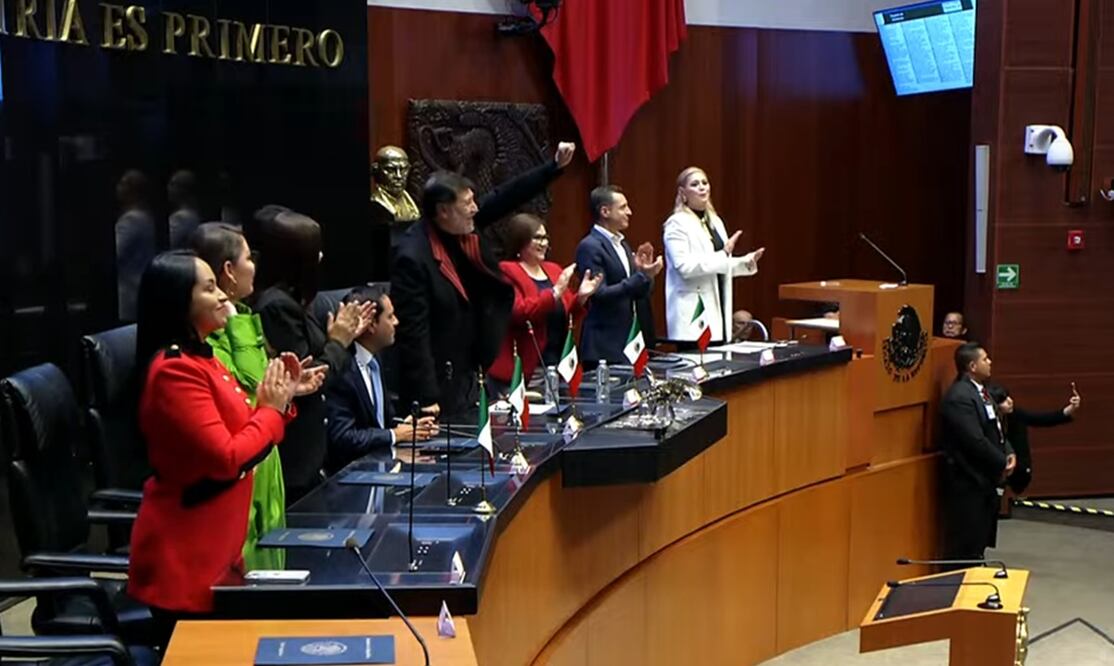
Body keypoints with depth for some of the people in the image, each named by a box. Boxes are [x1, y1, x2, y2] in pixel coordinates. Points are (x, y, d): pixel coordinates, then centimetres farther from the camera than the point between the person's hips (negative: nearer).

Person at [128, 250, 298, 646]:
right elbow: (226, 458, -23)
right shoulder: (175, 371, -20)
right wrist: (271, 410, -10)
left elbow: (242, 436, 17)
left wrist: (278, 402, 3)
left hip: (214, 545, 10)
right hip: (185, 555, -10)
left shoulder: (200, 360, 12)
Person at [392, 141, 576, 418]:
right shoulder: (413, 257, -24)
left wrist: (554, 166, 4)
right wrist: (426, 398, -24)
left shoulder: (463, 228, -2)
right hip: (439, 383, -8)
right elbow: (413, 333, -24)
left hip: (469, 375, 8)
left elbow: (505, 197, 10)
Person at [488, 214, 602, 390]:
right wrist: (555, 292, -24)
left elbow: (566, 316, 17)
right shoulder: (506, 271, -6)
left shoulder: (554, 270, 14)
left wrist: (581, 297, -2)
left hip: (557, 364, 7)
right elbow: (518, 313, -20)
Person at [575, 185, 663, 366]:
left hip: (629, 343, 8)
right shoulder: (590, 247, -11)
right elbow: (600, 294, -19)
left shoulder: (622, 245, 15)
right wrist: (642, 276, -20)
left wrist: (644, 272, -2)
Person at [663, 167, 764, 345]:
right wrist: (723, 255, -20)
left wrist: (745, 262, 6)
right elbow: (684, 266, -19)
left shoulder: (715, 222, 16)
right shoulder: (677, 223, -7)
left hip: (716, 307, 7)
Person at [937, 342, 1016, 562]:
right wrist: (1002, 463, -12)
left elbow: (996, 429, 18)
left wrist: (1009, 453, 1)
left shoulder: (980, 391, 12)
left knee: (980, 540, 16)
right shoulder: (959, 398, -20)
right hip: (968, 481, -10)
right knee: (965, 545, -4)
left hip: (985, 479, 10)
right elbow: (975, 441, -24)